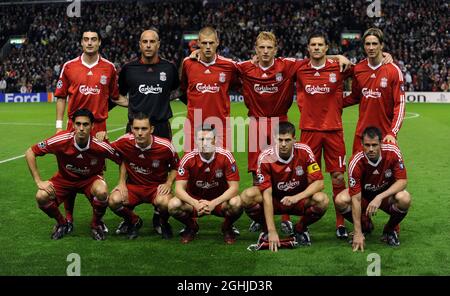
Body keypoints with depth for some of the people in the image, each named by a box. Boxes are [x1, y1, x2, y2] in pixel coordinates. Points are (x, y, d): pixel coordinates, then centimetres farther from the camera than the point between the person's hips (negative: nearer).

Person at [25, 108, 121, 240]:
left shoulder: (100, 146, -27)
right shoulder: (61, 140, -27)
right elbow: (30, 153, -16)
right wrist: (39, 181, -19)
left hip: (91, 179, -1)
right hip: (65, 178, 1)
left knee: (102, 192, -35)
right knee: (41, 197, -26)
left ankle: (96, 224, -2)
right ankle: (61, 223, 7)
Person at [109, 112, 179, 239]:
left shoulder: (165, 147, -18)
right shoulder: (125, 142, -15)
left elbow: (175, 167, 1)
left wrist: (168, 183, -14)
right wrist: (122, 182, -3)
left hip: (157, 186, -2)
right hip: (133, 185, 2)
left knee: (163, 202, -37)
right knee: (114, 200, -28)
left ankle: (164, 223, 4)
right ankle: (134, 221, 9)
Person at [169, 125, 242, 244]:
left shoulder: (225, 156, -17)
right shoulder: (188, 158, -15)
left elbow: (234, 187, -18)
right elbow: (179, 188, -18)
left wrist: (214, 203, -33)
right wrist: (196, 203, -36)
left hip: (219, 200, -1)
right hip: (194, 200, 1)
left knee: (236, 203, -33)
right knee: (173, 205, -28)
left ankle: (227, 227, 4)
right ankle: (191, 227, 8)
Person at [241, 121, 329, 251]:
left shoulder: (304, 151, -19)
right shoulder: (265, 158, -23)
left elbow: (319, 182, -18)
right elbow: (267, 194, -26)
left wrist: (296, 197, -35)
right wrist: (272, 231, -32)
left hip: (300, 199, 1)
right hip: (275, 200, -1)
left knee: (322, 200, -31)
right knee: (247, 196, -29)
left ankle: (300, 229, 0)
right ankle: (266, 229, 0)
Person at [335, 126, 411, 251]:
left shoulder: (393, 152, -25)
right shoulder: (356, 162, -28)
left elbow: (402, 181, -21)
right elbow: (356, 198, -29)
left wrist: (380, 197, -36)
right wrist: (358, 233, -31)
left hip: (387, 194, 0)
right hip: (364, 195, 0)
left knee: (404, 199, -33)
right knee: (341, 200, -28)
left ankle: (391, 229, -1)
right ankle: (365, 226, 4)